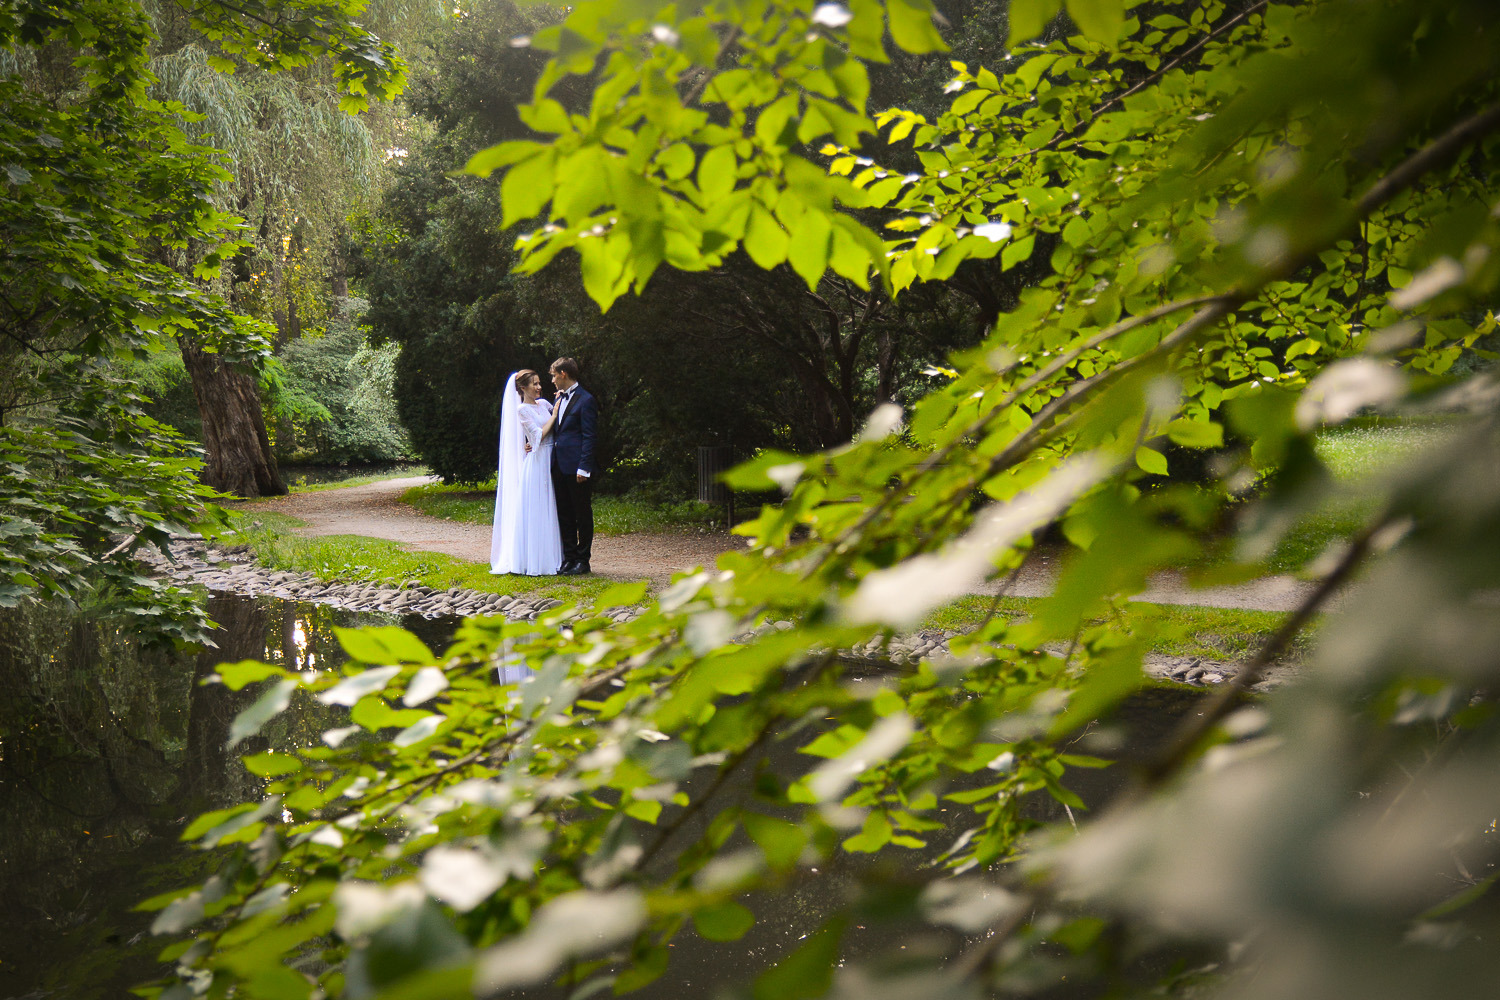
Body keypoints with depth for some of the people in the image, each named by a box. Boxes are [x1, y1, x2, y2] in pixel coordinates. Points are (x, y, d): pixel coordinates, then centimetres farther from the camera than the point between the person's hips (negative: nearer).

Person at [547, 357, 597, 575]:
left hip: (576, 467, -8)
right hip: (559, 466, 8)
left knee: (583, 514, 2)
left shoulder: (585, 400, -8)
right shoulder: (560, 398, 16)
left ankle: (583, 561, 8)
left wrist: (584, 468, -16)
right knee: (564, 515, 10)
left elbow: (589, 436, -12)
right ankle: (569, 558, 16)